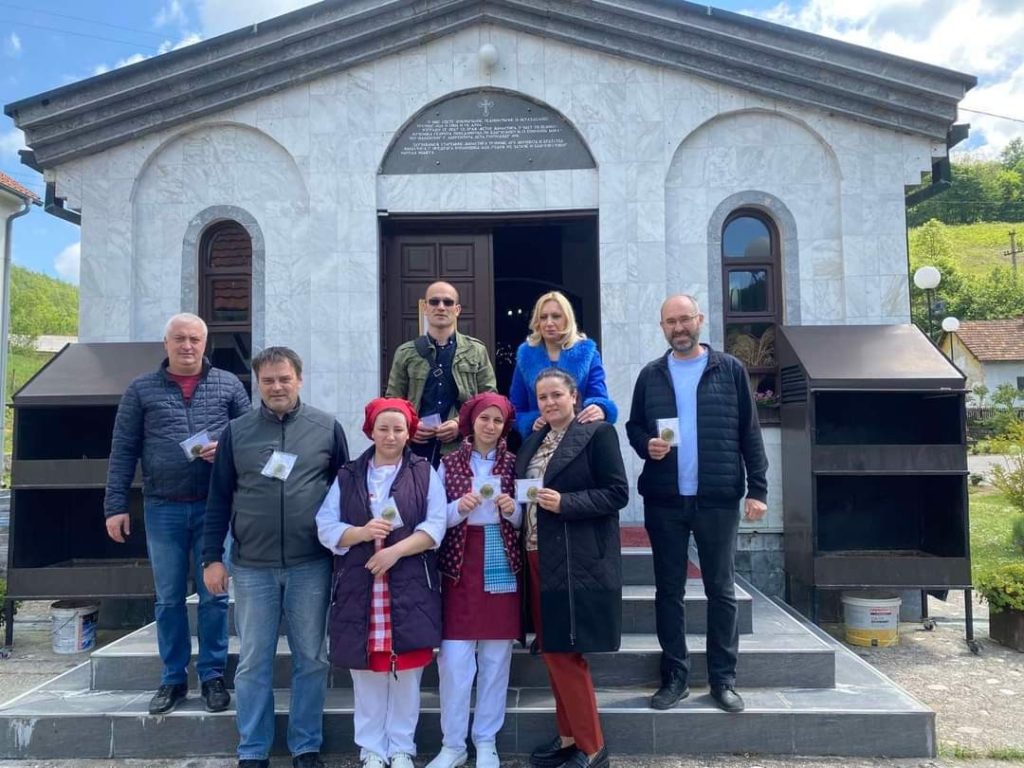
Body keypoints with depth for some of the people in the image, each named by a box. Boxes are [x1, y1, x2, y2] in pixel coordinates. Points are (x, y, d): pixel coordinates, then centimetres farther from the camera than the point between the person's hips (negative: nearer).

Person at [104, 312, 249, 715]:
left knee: (213, 595, 6)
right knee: (168, 598, 10)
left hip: (214, 506, 0)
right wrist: (115, 505, -1)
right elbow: (123, 451, 4)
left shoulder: (228, 385, 5)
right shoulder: (142, 390, 5)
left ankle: (212, 676, 19)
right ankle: (173, 678, 23)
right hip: (163, 509, 1)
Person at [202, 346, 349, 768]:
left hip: (311, 565, 0)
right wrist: (212, 557, 2)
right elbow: (219, 498, 5)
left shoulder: (327, 427, 1)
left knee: (311, 659, 9)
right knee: (253, 662, 9)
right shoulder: (237, 431, 3)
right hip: (251, 566, 1)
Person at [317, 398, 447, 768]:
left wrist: (395, 550, -15)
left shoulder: (424, 473, 6)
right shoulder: (347, 476, 10)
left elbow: (435, 526, -4)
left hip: (410, 588, -1)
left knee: (407, 672, 4)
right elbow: (325, 527, 3)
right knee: (367, 672, 7)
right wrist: (361, 533, -15)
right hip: (359, 588, 1)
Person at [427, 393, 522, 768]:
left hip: (501, 565, 1)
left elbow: (523, 520, 7)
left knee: (496, 658, 7)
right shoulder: (449, 462, 3)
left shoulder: (513, 463, 5)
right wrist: (459, 507, -17)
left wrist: (512, 509, -13)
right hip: (459, 566, -1)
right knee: (454, 658, -1)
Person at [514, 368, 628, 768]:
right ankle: (569, 735, 26)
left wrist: (564, 503, -20)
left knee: (565, 653, -3)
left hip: (577, 561, -7)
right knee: (552, 651, 12)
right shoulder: (532, 441, 14)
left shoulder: (598, 433, -7)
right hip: (539, 558, 7)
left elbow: (617, 493, -11)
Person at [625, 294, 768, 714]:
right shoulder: (651, 375, 9)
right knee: (668, 591, 8)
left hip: (718, 499, -2)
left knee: (721, 591, 6)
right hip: (664, 500, 2)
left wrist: (757, 489, -5)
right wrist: (646, 444, -10)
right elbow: (634, 426, 13)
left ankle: (724, 680, 19)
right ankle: (675, 676, 21)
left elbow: (749, 432, 1)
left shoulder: (730, 370, 2)